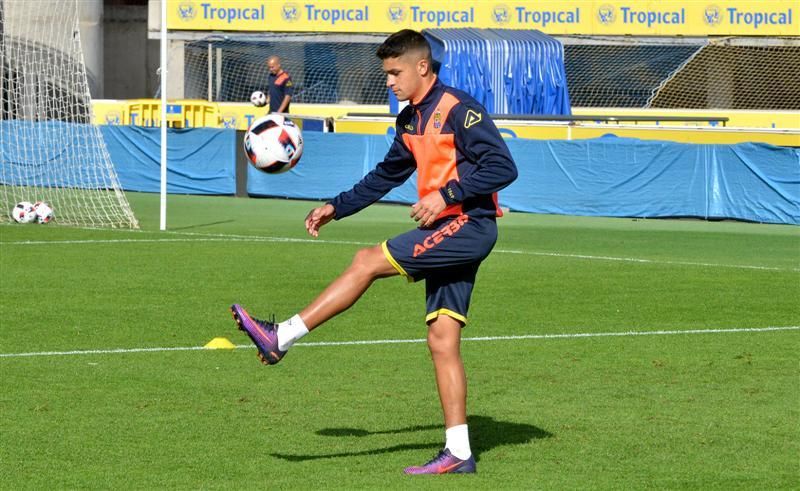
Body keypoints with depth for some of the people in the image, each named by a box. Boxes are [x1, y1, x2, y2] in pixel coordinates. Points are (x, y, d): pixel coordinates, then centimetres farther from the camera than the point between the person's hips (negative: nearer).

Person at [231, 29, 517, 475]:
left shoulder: (458, 110, -11)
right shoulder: (411, 121, 17)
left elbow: (503, 167, -18)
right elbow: (386, 176, 30)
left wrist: (446, 194, -23)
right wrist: (337, 208, 23)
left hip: (468, 224, -9)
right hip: (447, 230, 9)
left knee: (369, 261, -17)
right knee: (442, 342, 3)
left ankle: (281, 338, -15)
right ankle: (458, 453, 3)